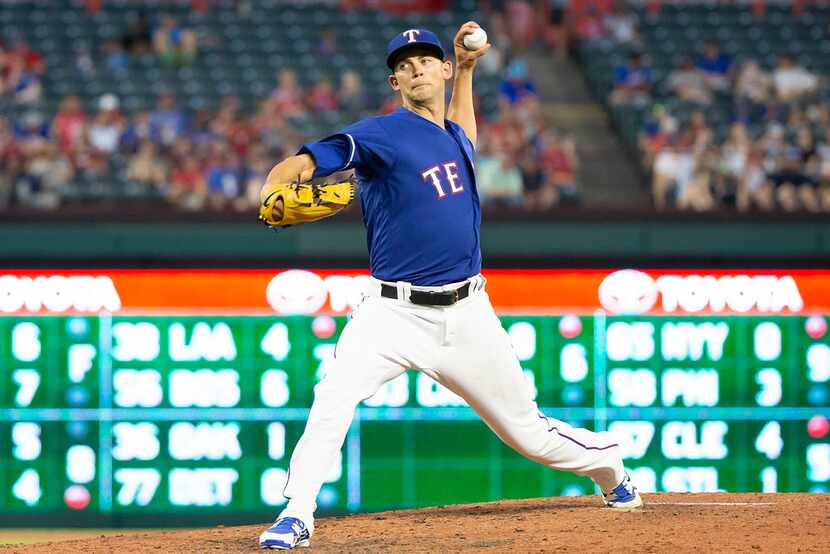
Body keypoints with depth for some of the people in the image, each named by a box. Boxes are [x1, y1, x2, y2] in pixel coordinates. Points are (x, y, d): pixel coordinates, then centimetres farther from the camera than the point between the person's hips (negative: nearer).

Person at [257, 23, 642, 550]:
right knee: (333, 398, -28)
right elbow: (309, 159, -24)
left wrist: (467, 69, 28)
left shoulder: (451, 135, 11)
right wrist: (275, 188, -46)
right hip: (393, 313, -4)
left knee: (528, 431, 12)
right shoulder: (383, 133, -9)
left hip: (467, 315, 4)